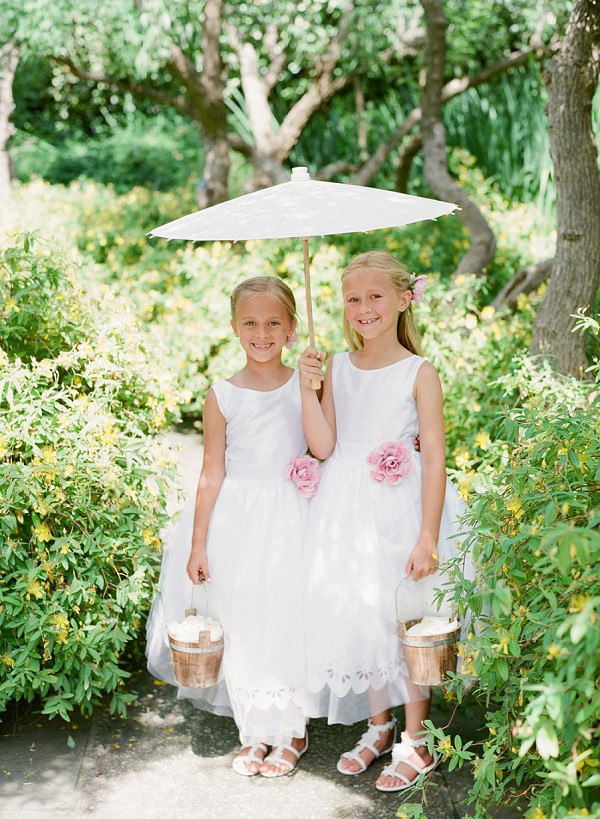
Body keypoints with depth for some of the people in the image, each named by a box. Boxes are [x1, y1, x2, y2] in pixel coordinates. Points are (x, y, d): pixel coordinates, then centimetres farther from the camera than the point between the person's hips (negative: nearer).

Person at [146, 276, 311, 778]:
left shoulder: (305, 386, -1)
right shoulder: (222, 397, -1)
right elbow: (212, 473, 1)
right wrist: (198, 544, 1)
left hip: (291, 518, -1)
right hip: (237, 520, 1)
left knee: (289, 620, 5)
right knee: (241, 623, 8)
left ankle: (291, 729, 26)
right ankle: (254, 732, 27)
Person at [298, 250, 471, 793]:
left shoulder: (419, 373, -7)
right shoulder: (338, 367, 5)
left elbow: (435, 460, -10)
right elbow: (323, 446, -2)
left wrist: (428, 537, -15)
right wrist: (308, 387, -13)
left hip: (398, 508, -4)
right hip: (346, 509, 4)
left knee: (404, 621, 4)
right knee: (356, 617, 13)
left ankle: (416, 742, 22)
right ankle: (379, 726, 33)